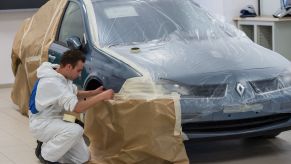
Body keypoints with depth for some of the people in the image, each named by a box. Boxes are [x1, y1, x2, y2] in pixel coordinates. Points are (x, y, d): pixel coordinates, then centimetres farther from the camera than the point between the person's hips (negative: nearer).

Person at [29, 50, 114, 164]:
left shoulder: (63, 76, 0)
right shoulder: (52, 82, -30)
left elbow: (75, 93, 18)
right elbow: (77, 107, -33)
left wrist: (94, 92, 1)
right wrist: (102, 97, -28)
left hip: (54, 120, 9)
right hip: (41, 124, -9)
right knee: (76, 130, -34)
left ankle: (48, 144, 17)